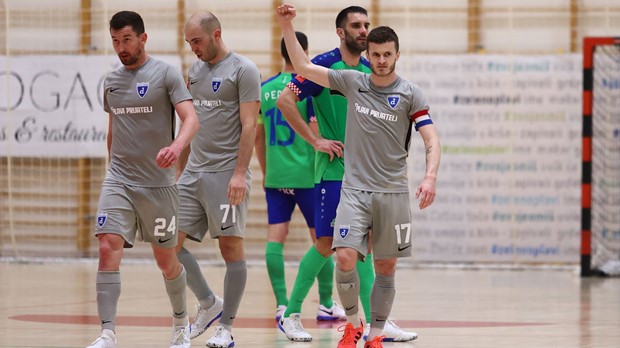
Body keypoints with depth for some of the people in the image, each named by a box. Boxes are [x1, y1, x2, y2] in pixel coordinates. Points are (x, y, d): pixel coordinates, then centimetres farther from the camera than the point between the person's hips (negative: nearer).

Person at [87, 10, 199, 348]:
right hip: (118, 180, 3)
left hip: (158, 183, -3)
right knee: (108, 249, -16)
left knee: (166, 260, 9)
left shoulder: (166, 74, -6)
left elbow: (191, 119, -16)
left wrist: (176, 146, -36)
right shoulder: (111, 80, 9)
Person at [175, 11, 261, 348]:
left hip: (226, 173, -7)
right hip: (193, 172, 7)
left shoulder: (243, 70, -7)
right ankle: (209, 305, 17)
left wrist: (240, 173, -19)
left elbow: (249, 125, -12)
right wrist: (182, 169, 18)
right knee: (171, 242, 1)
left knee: (231, 246, -2)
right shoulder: (195, 70, 14)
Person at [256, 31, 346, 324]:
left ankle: (282, 304, -5)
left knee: (275, 237, 2)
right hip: (306, 174, -4)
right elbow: (316, 132, -13)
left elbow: (258, 136, 12)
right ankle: (326, 304, 12)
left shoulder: (264, 88, 7)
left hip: (274, 176, 4)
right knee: (321, 237, 7)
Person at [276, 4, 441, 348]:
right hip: (355, 189, 0)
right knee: (345, 258, -16)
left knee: (386, 268, 3)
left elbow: (431, 141, -6)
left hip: (393, 193, 0)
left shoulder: (410, 94, -2)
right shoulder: (352, 82, 4)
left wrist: (430, 176, -24)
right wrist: (286, 26, -5)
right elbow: (303, 67, 5)